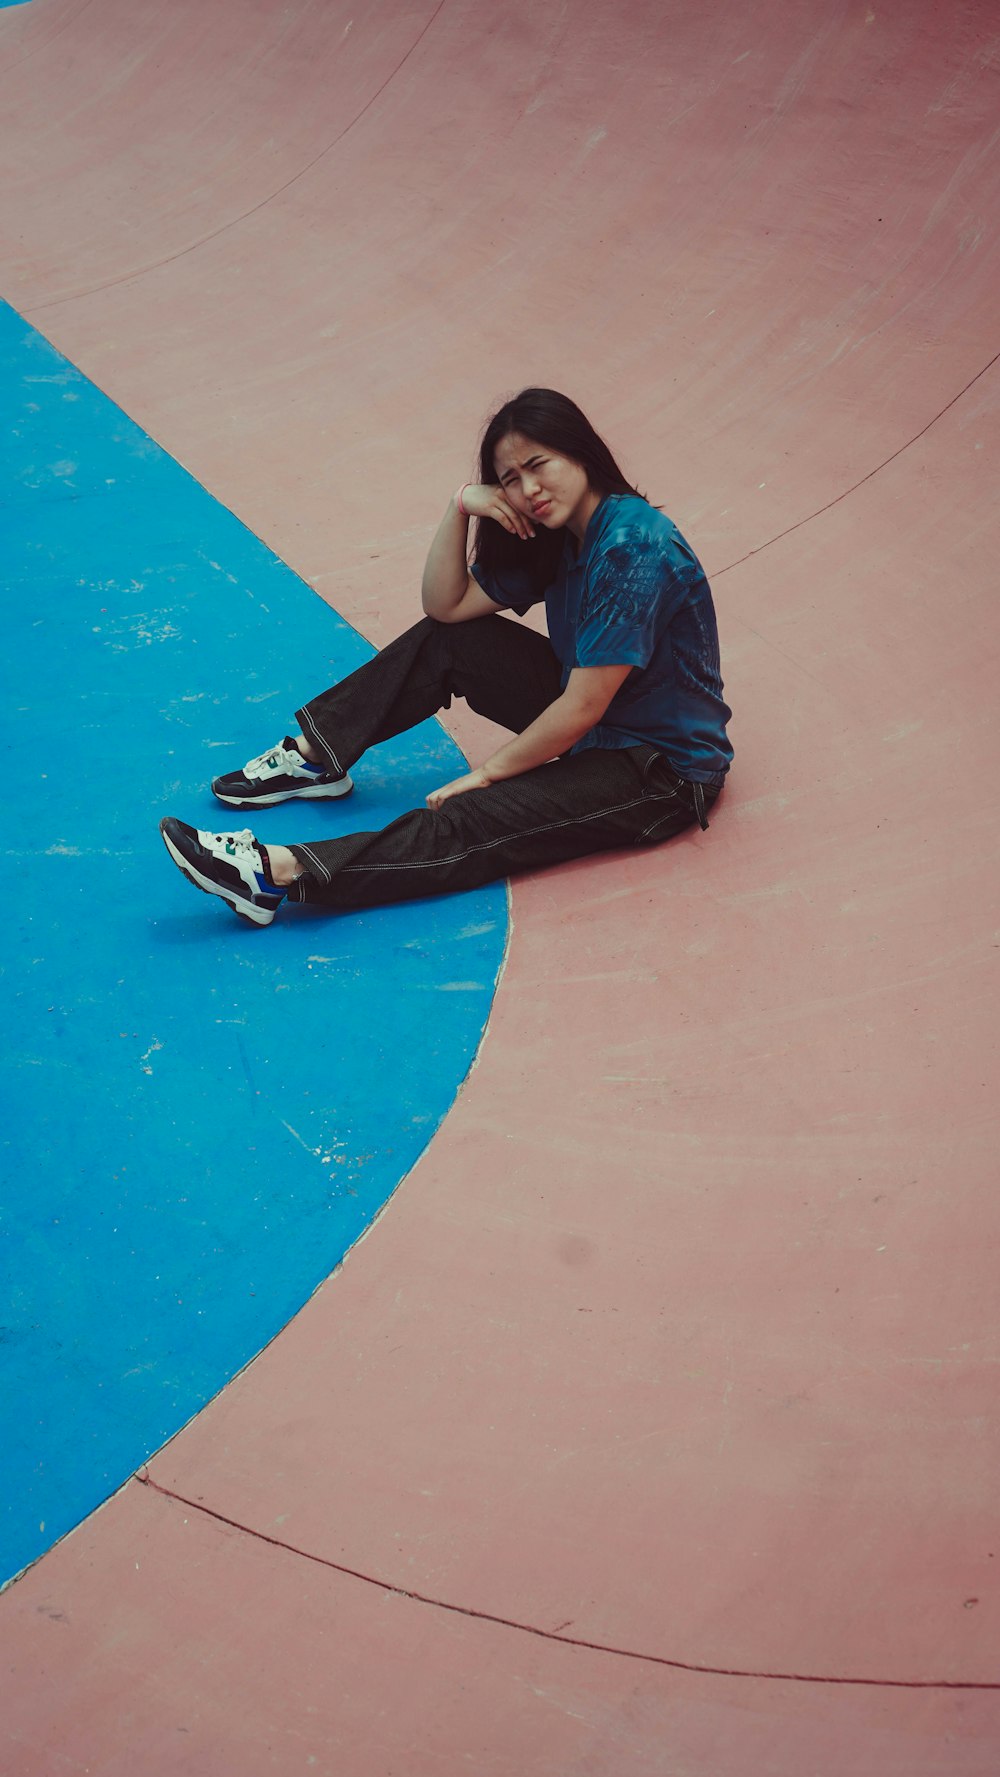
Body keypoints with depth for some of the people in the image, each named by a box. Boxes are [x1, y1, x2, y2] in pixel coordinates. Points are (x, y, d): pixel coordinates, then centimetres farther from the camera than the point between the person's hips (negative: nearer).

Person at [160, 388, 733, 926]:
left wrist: (486, 772, -14)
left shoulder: (634, 549, -26)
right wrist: (460, 508, -11)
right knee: (446, 640, 6)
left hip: (664, 769, -9)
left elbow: (583, 708, -26)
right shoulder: (552, 535, 3)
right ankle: (313, 758, 12)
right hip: (592, 726, 9)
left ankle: (277, 873, -31)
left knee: (468, 824, -26)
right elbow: (447, 605, 5)